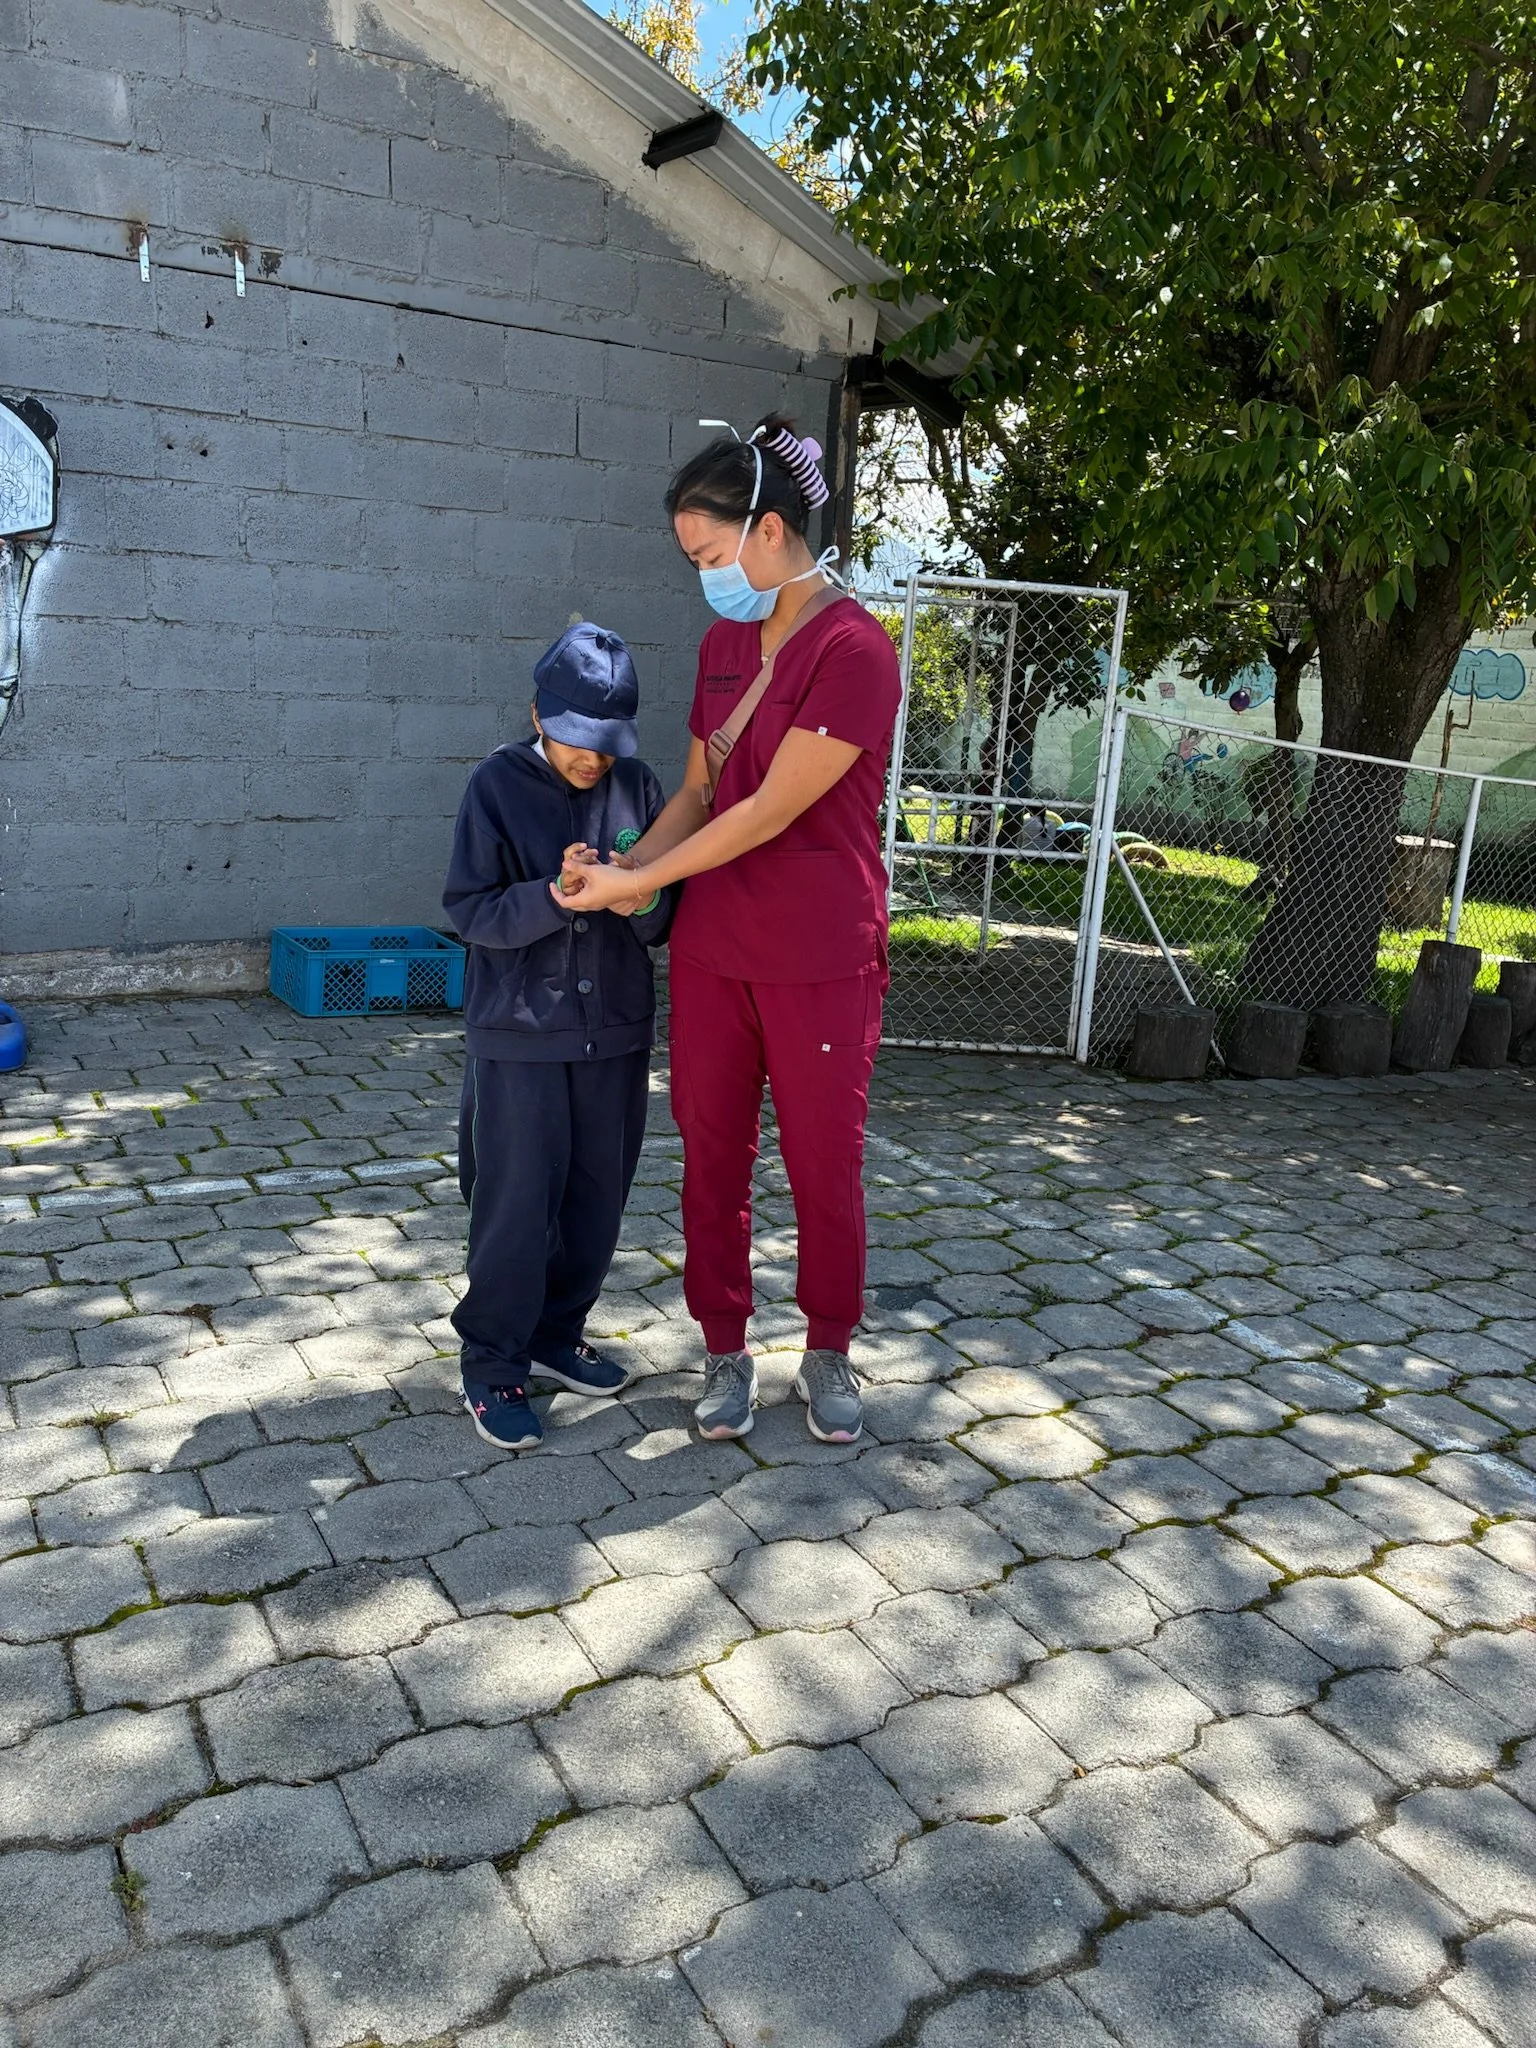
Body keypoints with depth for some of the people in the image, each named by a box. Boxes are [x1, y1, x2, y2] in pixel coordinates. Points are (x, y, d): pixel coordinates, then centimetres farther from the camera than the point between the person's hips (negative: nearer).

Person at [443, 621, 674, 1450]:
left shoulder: (637, 787, 2)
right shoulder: (499, 785, -6)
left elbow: (667, 923, 5)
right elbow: (470, 912, -10)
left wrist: (645, 901, -18)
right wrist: (555, 898, -26)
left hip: (616, 1031, 4)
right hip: (520, 1033, -4)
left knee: (597, 1200, 12)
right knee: (516, 1203, 0)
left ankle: (555, 1336, 32)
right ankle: (493, 1365, 16)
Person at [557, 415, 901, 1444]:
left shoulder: (852, 649, -15)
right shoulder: (724, 642, 9)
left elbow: (770, 811, -18)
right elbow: (699, 793, 12)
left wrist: (634, 885, -13)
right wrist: (622, 868, -6)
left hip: (820, 956, -6)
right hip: (713, 945, 6)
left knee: (825, 1165, 8)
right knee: (714, 1155, 11)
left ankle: (828, 1355, 28)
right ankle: (726, 1351, 28)